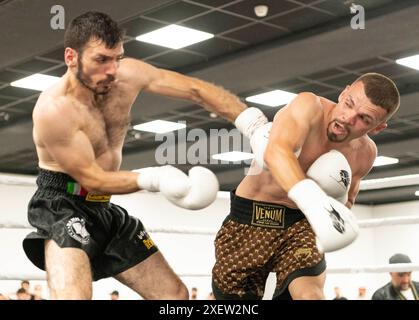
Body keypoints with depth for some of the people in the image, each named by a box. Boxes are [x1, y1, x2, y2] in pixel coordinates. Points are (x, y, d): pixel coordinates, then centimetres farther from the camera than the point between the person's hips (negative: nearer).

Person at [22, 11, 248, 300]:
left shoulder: (128, 75, -8)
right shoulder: (53, 110, -24)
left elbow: (196, 89, -6)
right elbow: (91, 179, -21)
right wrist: (154, 179, -33)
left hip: (105, 209, 8)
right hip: (63, 206, -7)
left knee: (176, 294, 7)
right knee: (73, 296, -34)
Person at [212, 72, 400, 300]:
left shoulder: (365, 154, -3)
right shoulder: (310, 107, -19)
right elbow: (276, 152, -41)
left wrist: (338, 197, -12)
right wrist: (314, 201, -58)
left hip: (300, 222, 3)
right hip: (249, 217, -2)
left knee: (310, 293, -24)